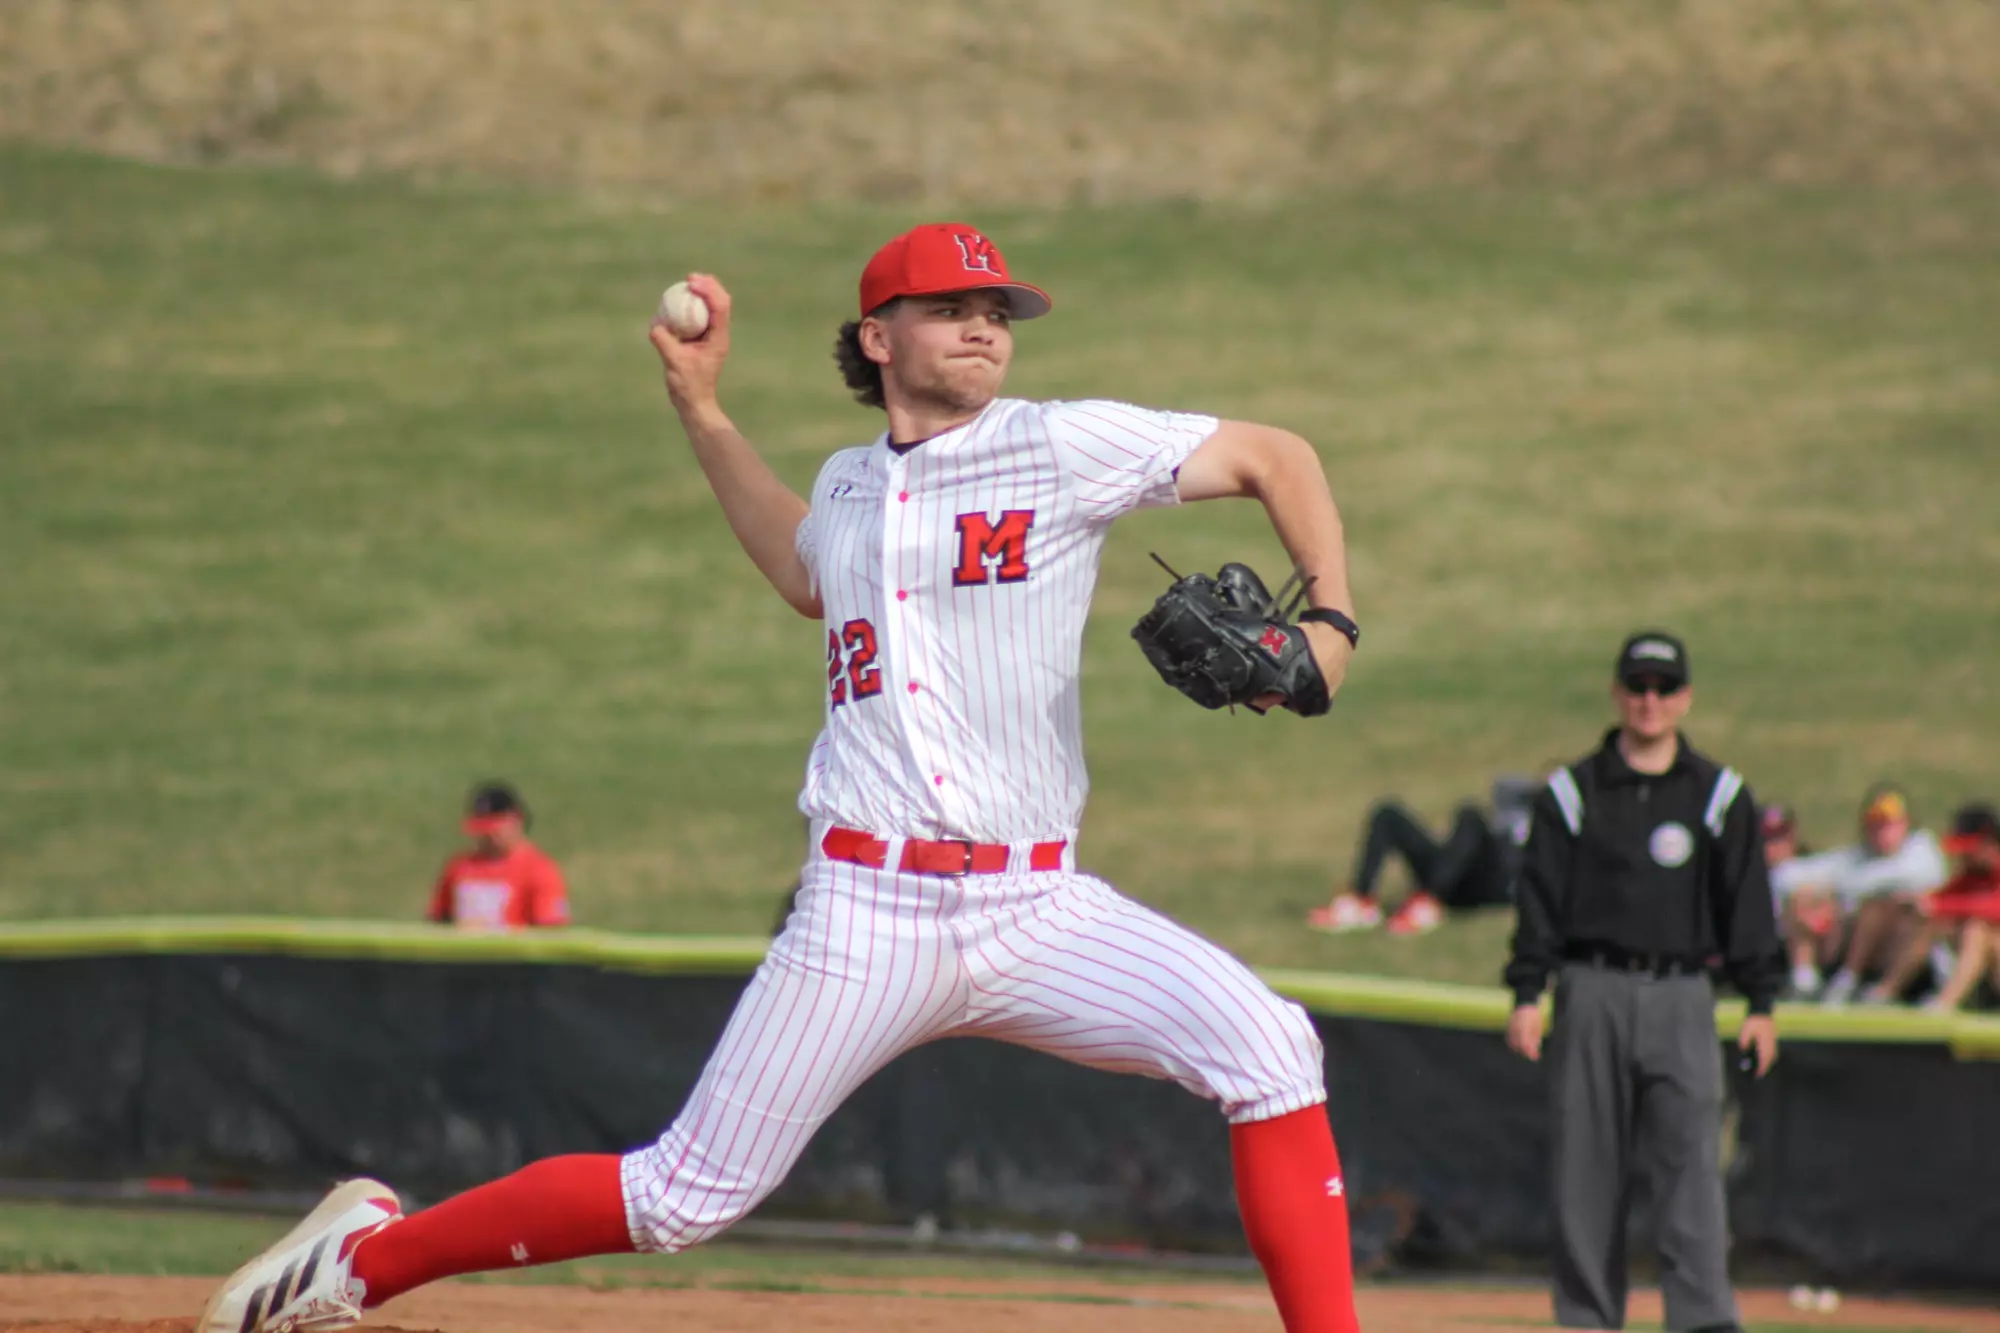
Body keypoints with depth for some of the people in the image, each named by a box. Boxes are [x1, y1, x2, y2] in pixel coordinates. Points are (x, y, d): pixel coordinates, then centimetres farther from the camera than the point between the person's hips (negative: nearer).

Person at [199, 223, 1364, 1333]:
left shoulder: (1067, 448, 1)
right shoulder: (850, 485, 13)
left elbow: (1278, 458, 6)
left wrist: (1330, 623, -8)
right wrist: (702, 408, 33)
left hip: (1037, 906, -1)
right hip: (866, 910, 1)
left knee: (1268, 1046, -24)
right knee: (688, 1199, 0)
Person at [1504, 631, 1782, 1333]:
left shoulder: (1719, 794, 9)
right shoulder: (1573, 790, 7)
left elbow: (1747, 904, 8)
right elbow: (1539, 898, 6)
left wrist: (1761, 1002, 2)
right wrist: (1526, 993, -3)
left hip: (1681, 997, -1)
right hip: (1593, 992, 1)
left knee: (1693, 1165, -11)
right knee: (1586, 1170, 2)